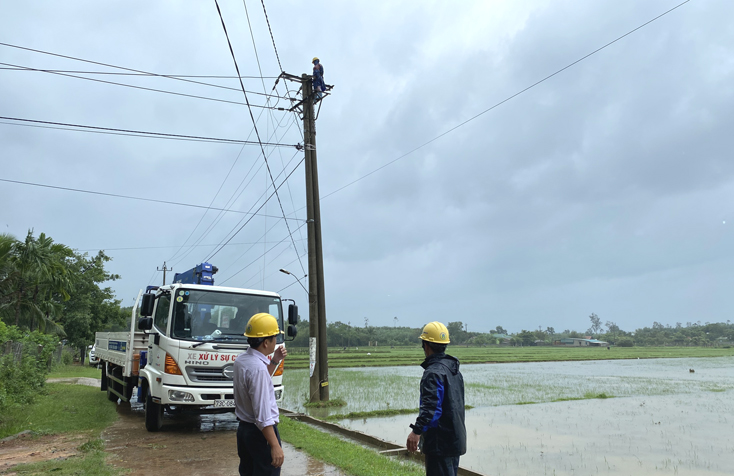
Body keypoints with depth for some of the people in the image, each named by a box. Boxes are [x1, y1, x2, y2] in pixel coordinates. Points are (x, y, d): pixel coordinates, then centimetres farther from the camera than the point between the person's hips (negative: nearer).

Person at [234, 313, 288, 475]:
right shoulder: (258, 368, -25)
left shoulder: (241, 360, 4)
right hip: (260, 432, -9)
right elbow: (262, 414, -27)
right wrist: (275, 446, -24)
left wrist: (274, 361, 13)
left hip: (243, 428, 9)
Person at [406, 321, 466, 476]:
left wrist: (417, 430, -38)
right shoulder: (454, 369, 12)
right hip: (456, 440, 10)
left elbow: (431, 405, -31)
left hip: (440, 442, -10)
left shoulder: (434, 372, -18)